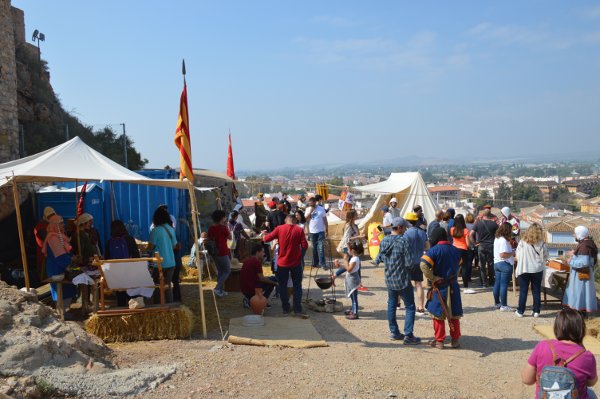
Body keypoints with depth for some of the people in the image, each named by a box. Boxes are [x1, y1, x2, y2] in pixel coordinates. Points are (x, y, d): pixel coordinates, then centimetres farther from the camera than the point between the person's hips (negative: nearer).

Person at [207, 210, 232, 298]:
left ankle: (221, 290, 18)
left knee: (220, 271, 16)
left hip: (214, 252, 7)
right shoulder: (223, 228, -14)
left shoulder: (210, 229, 5)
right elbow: (230, 237, -1)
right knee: (227, 271, 5)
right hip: (223, 252, -7)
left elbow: (209, 239, 12)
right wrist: (226, 227, 0)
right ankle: (217, 288, -9)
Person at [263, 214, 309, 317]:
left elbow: (266, 239, -3)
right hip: (296, 262, 0)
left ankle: (286, 308, 18)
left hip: (282, 263, 0)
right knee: (297, 286, 8)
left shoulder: (279, 228, -6)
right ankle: (297, 310, 3)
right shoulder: (299, 230, -7)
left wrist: (263, 237, 19)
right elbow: (305, 246, -8)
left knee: (283, 286, 13)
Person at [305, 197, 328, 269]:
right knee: (314, 248, 10)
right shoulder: (308, 209, 5)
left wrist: (327, 230, 3)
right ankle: (315, 263, 20)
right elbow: (305, 219, -6)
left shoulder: (321, 209, -1)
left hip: (321, 231, -2)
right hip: (312, 231, 2)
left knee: (321, 248, -8)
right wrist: (310, 211, -14)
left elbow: (325, 220, 3)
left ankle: (322, 263, -7)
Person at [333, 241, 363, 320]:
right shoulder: (353, 258, 8)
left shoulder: (355, 259, -22)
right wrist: (340, 265, 6)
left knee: (354, 297, -2)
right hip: (351, 279, 10)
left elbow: (349, 269, -26)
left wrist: (346, 260, -20)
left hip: (353, 280, -10)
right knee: (352, 297, 21)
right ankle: (353, 310, 33)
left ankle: (355, 314, 4)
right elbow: (347, 267, 12)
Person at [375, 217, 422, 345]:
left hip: (389, 280, 6)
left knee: (391, 305, 17)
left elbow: (378, 260, 9)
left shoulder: (384, 241, 1)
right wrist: (410, 267, 2)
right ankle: (408, 335, 0)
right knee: (410, 307, 3)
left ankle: (394, 332, 24)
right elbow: (409, 263, -19)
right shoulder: (403, 241, -18)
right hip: (402, 280, -6)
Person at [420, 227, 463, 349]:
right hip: (453, 286, 5)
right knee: (454, 314, 13)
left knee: (438, 314, 7)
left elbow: (424, 265, -25)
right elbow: (458, 266, 16)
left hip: (440, 287, -5)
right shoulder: (455, 250, 6)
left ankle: (439, 341, 12)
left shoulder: (434, 250, -14)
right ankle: (455, 340, 20)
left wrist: (433, 278, -15)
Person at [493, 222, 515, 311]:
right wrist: (512, 253, -12)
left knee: (497, 283, 14)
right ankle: (503, 306, 0)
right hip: (505, 264, -9)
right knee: (504, 285, -4)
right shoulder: (504, 240, -19)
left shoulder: (497, 239, 11)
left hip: (496, 263, 9)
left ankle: (497, 303, 23)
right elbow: (502, 255, -26)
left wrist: (511, 252, 12)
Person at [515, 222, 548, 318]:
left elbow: (518, 255, -2)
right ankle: (536, 311, 16)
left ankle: (520, 311, 12)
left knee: (523, 291, 8)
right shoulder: (541, 244, -9)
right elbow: (545, 257, -1)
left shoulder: (522, 242, -10)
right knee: (536, 291, 12)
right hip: (537, 270, 1)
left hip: (524, 269, 0)